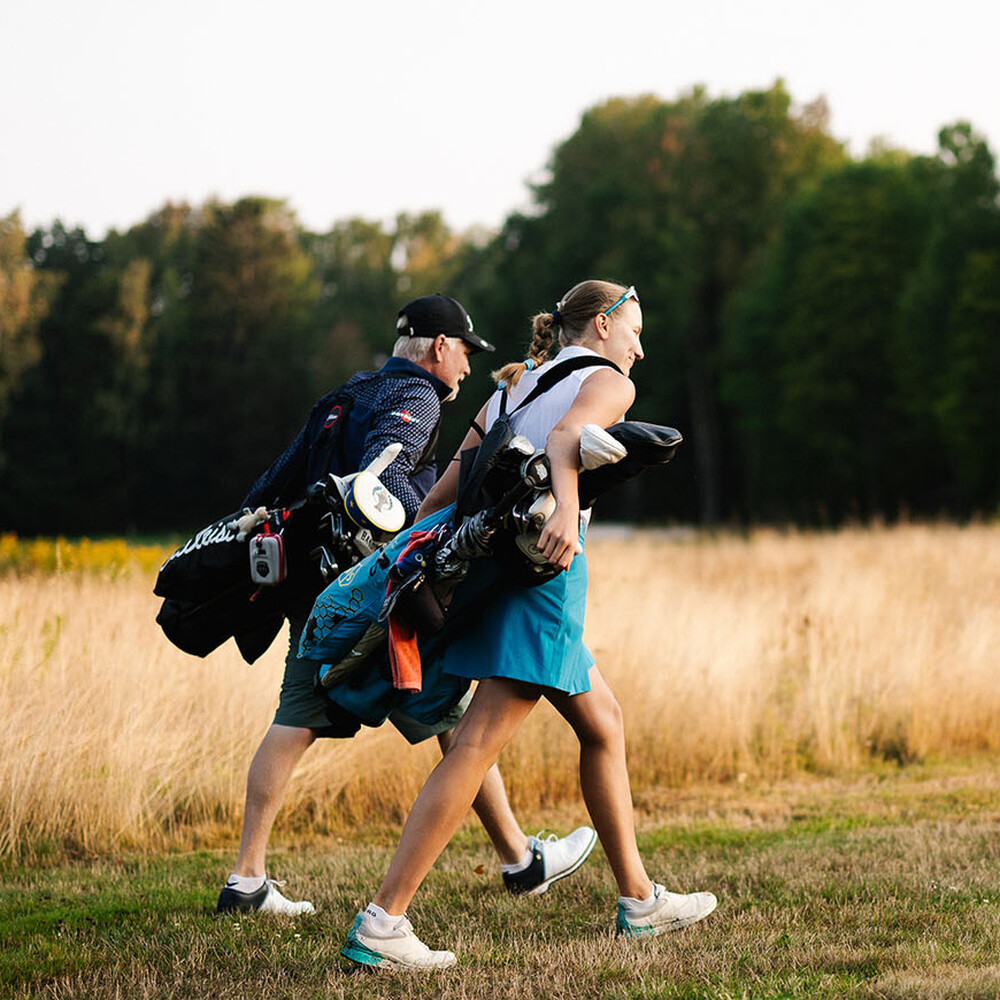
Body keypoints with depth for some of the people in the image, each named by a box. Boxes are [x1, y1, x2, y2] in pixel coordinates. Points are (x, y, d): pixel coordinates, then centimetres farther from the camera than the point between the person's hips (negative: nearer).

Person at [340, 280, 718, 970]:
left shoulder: (513, 387, 23)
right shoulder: (610, 383, 1)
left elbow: (443, 496, 17)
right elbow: (566, 436, -22)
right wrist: (566, 509, -39)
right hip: (548, 567, -9)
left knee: (602, 720, 19)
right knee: (479, 745, -13)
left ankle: (638, 899, 24)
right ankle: (380, 924, -19)